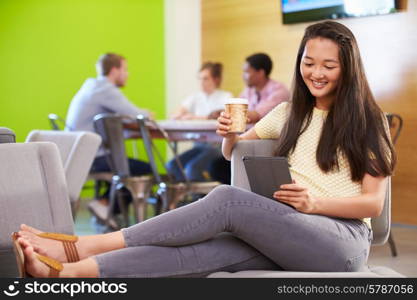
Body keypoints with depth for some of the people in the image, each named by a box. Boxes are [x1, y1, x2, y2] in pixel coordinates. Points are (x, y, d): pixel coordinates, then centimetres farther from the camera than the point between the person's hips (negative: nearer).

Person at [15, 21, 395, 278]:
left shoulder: (367, 121, 5)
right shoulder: (289, 114, 20)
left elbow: (373, 203, 0)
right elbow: (233, 152, 28)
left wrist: (313, 202, -17)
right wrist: (229, 135, 3)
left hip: (343, 241, -4)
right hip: (285, 241, 4)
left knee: (227, 199, -29)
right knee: (207, 247, -29)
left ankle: (85, 246, -30)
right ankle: (69, 272, -46)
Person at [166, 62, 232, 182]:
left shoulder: (226, 97, 3)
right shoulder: (195, 97, 17)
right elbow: (174, 116, 7)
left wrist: (197, 117, -24)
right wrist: (180, 115, -19)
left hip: (217, 145, -5)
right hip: (199, 144, 5)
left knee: (192, 168, -29)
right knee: (172, 165, -19)